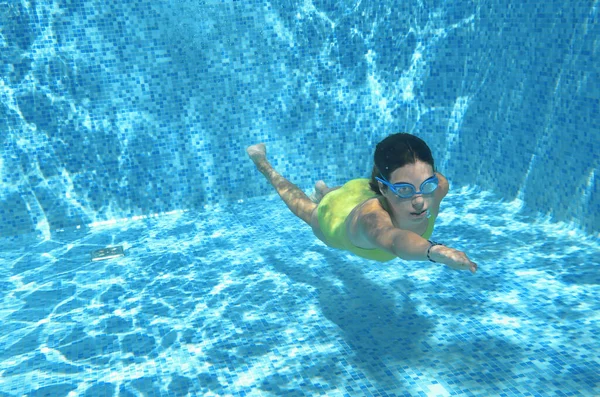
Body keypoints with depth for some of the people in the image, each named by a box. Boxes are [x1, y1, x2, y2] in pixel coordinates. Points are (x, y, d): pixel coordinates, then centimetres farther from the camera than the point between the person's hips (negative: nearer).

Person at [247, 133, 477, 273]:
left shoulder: (438, 186, -42)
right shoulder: (372, 215, -56)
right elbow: (393, 239, -80)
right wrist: (436, 250, -99)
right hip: (335, 216, -3)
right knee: (303, 206, 33)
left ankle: (324, 191, 77)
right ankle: (262, 161, 60)